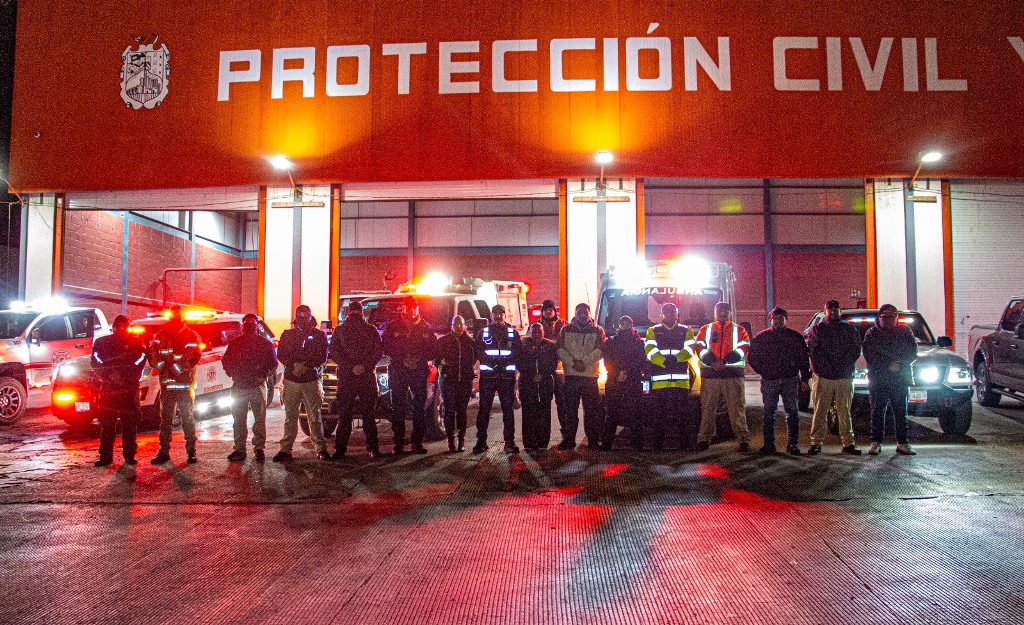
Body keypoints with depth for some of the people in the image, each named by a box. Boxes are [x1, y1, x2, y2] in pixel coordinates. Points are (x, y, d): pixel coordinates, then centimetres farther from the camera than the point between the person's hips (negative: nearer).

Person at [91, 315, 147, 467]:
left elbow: (140, 362, 1)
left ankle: (129, 455, 6)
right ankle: (105, 456, 4)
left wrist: (124, 376, -10)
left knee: (130, 423, 0)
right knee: (107, 423, -1)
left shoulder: (136, 343, 10)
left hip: (129, 388, -1)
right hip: (108, 388, 1)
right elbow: (96, 363, 3)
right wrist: (110, 374, -12)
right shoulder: (102, 343, 12)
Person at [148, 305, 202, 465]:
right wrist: (160, 365, -16)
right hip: (166, 384, 3)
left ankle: (191, 452, 9)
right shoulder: (161, 335, 10)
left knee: (188, 420, 3)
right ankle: (164, 452, 14)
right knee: (165, 420, 7)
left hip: (185, 385, -3)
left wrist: (177, 367, -18)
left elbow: (193, 357, -9)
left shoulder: (191, 336, 1)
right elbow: (152, 354, 3)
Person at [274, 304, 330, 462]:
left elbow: (322, 357, 0)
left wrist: (306, 366, -14)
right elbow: (281, 355, 6)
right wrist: (294, 365, -12)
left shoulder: (319, 335, 7)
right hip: (291, 380, 2)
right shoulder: (287, 335, 12)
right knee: (290, 417, 4)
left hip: (312, 379, -2)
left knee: (315, 416, -2)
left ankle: (321, 449, 3)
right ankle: (286, 449, 9)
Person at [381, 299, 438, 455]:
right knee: (398, 408, -2)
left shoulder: (426, 328, 10)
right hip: (399, 371, -1)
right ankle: (399, 444, 3)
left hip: (419, 371, 2)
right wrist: (401, 359, -11)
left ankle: (417, 443, 11)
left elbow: (434, 349, 8)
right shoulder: (393, 327, 7)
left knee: (420, 408, 3)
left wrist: (419, 358, -9)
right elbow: (385, 346, 1)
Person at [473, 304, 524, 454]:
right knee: (484, 408, -1)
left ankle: (509, 441, 6)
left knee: (508, 409, 1)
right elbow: (478, 351, 3)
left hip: (507, 375, 0)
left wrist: (505, 362, -13)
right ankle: (481, 441, 5)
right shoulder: (483, 333, 12)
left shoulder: (513, 333, 13)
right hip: (487, 375, 0)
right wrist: (491, 362, -15)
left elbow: (519, 352, 4)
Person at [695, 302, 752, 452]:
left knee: (737, 408, -2)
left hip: (733, 374, -1)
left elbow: (742, 348, -1)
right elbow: (700, 348, 3)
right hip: (710, 375, 1)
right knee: (707, 408, 2)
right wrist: (712, 362, -15)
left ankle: (744, 439, 3)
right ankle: (704, 439, 9)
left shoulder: (739, 330, 14)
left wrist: (724, 362, -14)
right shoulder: (705, 330, 16)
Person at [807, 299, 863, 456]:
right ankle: (816, 443, 2)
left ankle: (848, 443, 10)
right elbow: (812, 350, -3)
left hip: (845, 377, 2)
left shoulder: (850, 330, 12)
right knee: (820, 412, -1)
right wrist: (825, 367, -11)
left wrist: (844, 366, -8)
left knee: (844, 412, 5)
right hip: (822, 377, -1)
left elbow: (855, 349, 4)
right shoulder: (817, 329, 7)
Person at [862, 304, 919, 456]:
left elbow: (913, 353, 4)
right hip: (878, 379, -1)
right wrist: (889, 366, -12)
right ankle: (876, 442, 6)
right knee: (877, 412, 1)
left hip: (900, 380, 2)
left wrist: (899, 363, -12)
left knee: (901, 412, 4)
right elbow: (870, 356, -4)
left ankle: (902, 443, 10)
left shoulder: (905, 332, 10)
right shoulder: (871, 334, 5)